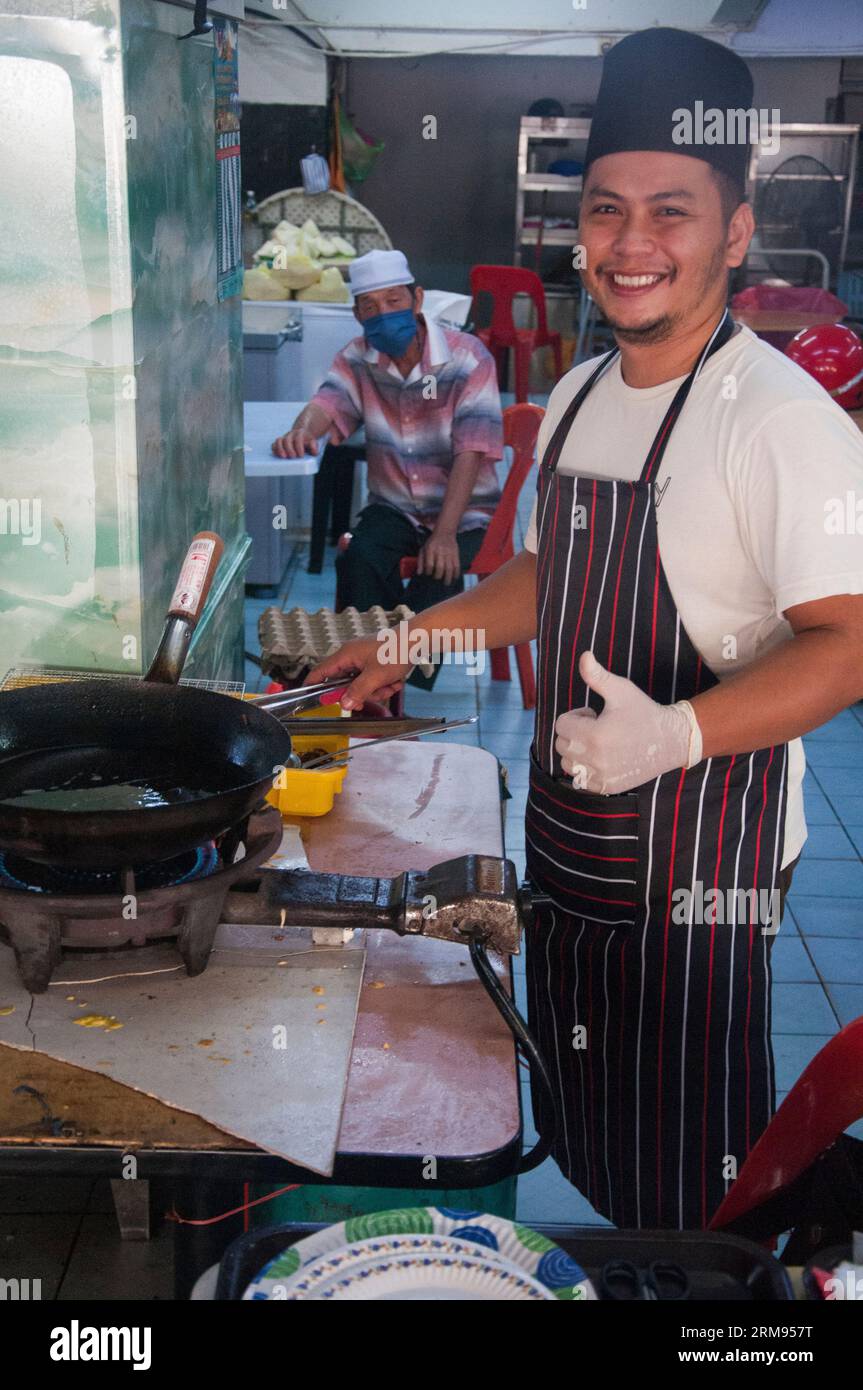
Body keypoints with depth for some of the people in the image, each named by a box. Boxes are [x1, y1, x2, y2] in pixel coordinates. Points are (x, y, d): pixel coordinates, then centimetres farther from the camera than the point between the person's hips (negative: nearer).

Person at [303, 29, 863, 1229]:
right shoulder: (579, 395, 7)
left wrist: (675, 732, -35)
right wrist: (410, 644, 16)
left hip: (699, 848, -8)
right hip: (568, 822, 8)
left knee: (687, 1168, 6)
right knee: (582, 1127, 22)